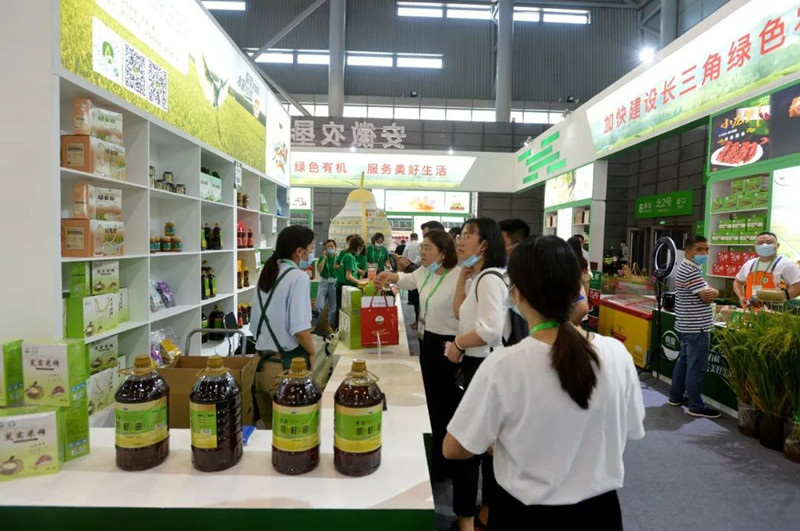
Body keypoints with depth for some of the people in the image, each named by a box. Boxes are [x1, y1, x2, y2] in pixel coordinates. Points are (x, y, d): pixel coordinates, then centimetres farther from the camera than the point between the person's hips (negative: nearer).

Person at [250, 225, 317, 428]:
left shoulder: (267, 275, 10)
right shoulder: (298, 277, -13)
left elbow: (255, 324, 15)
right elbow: (300, 327, -21)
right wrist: (311, 353, -5)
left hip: (263, 362, 8)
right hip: (286, 364, -8)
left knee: (271, 427, 18)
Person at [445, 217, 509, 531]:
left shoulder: (489, 278, -20)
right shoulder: (479, 277, 11)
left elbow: (491, 330, -31)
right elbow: (460, 313, 18)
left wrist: (457, 344, -16)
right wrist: (464, 274, 10)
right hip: (478, 365, 10)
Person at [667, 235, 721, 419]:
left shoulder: (686, 267, 15)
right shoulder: (692, 271, -18)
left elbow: (706, 291, 15)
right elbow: (707, 297, -19)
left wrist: (710, 291, -7)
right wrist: (714, 292, 2)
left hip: (686, 325, 11)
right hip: (696, 327, -11)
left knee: (683, 361, 17)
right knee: (696, 367, -3)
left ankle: (676, 396, 26)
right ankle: (696, 406, 5)